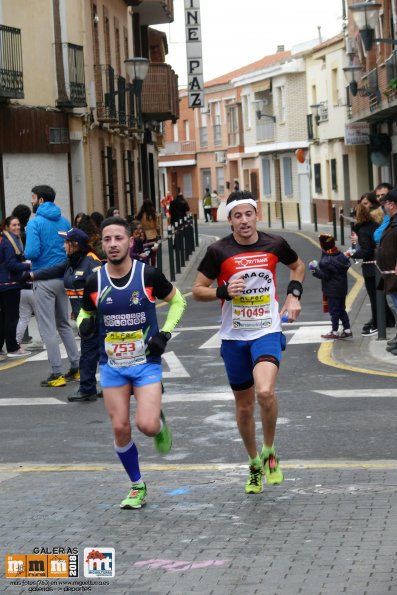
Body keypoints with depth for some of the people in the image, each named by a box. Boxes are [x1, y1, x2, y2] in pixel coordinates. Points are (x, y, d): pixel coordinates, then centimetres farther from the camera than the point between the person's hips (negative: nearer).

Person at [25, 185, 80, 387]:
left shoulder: (35, 223, -12)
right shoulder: (64, 222, 7)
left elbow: (32, 252, -19)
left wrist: (25, 253, 2)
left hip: (44, 279, -6)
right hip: (63, 278, 6)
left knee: (48, 328, -2)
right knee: (64, 324, 18)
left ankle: (57, 374, -3)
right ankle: (76, 367, 18)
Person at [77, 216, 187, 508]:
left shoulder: (149, 275, -10)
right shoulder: (95, 282, -4)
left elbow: (177, 300, 6)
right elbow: (85, 312, 13)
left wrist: (166, 333, -6)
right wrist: (84, 323, -10)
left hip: (147, 363, -2)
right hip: (112, 365, 2)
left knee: (146, 425, -16)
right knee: (120, 428, 1)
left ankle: (160, 423, 23)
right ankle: (137, 487, 20)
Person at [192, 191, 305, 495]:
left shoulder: (274, 244, -2)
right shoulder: (219, 251, -7)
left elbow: (298, 266, 19)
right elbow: (198, 290, 0)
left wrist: (294, 294, 4)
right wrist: (224, 292, -18)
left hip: (267, 332, -1)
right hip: (234, 336, 1)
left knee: (265, 392, -26)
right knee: (244, 406, 11)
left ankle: (269, 452, -2)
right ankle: (254, 464, 33)